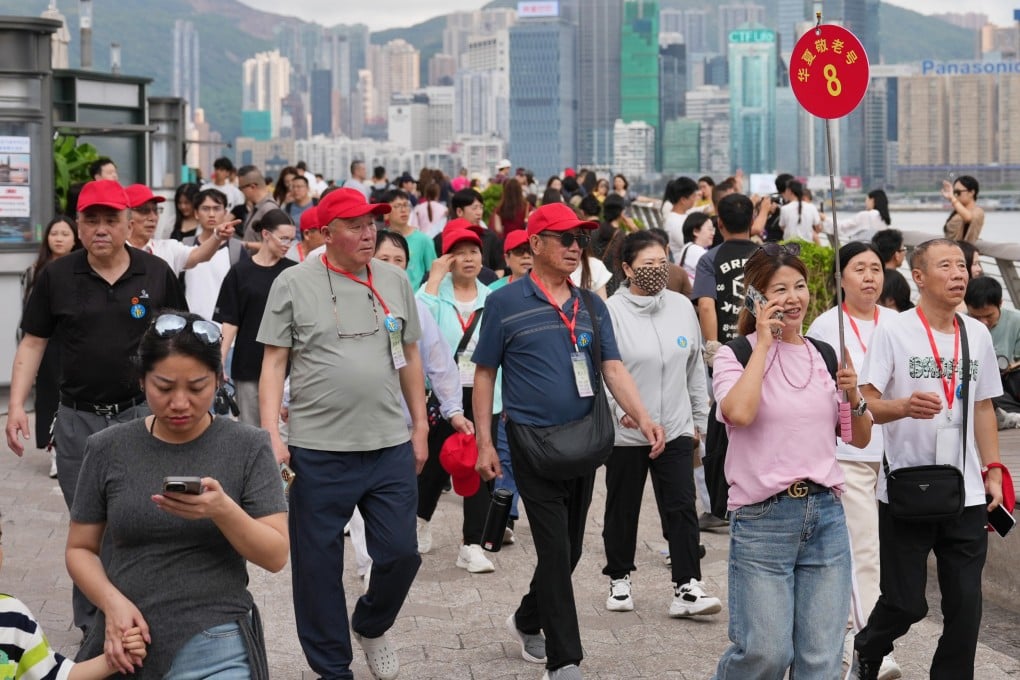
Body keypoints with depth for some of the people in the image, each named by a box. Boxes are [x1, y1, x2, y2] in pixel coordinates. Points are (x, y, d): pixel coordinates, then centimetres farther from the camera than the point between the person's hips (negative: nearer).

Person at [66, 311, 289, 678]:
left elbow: (276, 555, -7)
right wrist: (112, 602, -11)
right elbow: (80, 549, 7)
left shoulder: (247, 448, -3)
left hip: (214, 645, -2)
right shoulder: (108, 449, 1)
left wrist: (223, 510, -24)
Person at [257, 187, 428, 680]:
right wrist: (271, 436, -10)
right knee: (318, 564, 5)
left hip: (391, 446, 3)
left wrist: (420, 426, 12)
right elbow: (274, 363, -2)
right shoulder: (294, 284, -2)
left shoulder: (395, 281, 8)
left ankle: (370, 626, 34)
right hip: (318, 450, -3)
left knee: (400, 553, 5)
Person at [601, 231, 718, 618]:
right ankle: (619, 579, 28)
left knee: (682, 509, -4)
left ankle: (687, 587, -3)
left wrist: (699, 419, 15)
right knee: (622, 510, 11)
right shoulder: (612, 311, -10)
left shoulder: (682, 307, 5)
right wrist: (624, 411, -23)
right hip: (625, 432, -3)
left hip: (676, 429, 3)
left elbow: (695, 367, 13)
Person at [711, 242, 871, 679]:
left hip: (826, 515, 5)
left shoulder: (825, 356, 10)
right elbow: (739, 413, -25)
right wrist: (764, 343, -16)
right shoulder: (736, 355, -4)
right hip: (762, 518, -4)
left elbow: (860, 439, 15)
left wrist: (853, 397, -5)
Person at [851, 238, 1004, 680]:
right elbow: (865, 404, -10)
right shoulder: (893, 332, -6)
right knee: (905, 602, 2)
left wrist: (993, 470, 11)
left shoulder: (977, 334, 8)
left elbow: (983, 407, 16)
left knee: (965, 603, 3)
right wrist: (904, 406, -29)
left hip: (966, 494, 4)